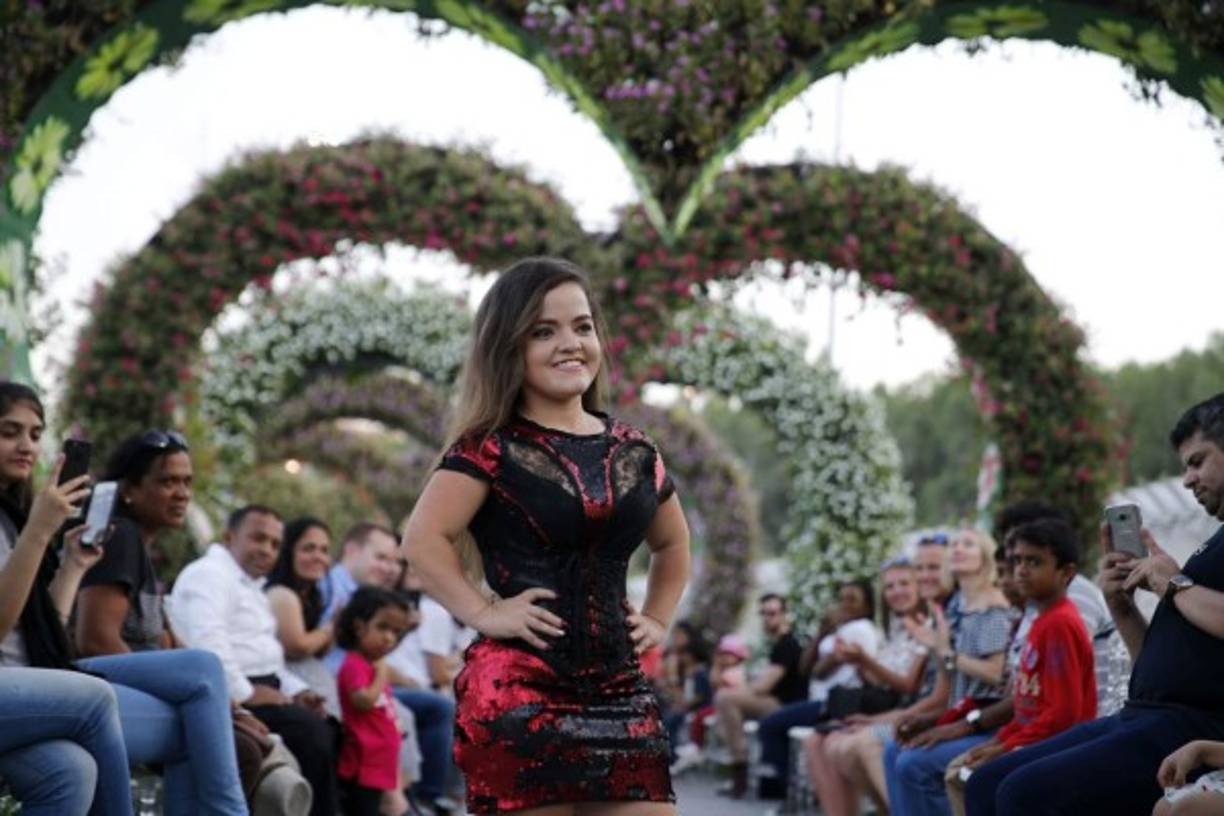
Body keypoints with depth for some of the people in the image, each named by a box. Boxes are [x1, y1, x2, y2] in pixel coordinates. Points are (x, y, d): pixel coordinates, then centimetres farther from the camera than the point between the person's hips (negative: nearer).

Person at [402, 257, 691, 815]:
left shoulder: (633, 452, 13)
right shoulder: (491, 449, -3)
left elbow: (673, 545, 29)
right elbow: (424, 540, -13)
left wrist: (657, 619, 16)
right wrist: (485, 613, -15)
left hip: (620, 689, 5)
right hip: (519, 691, -5)